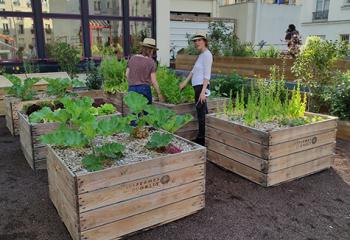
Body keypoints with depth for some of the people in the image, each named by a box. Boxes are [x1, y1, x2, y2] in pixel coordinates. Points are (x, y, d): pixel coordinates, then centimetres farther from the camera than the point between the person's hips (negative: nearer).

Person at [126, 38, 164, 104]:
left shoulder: (132, 58, 5)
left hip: (132, 89, 4)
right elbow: (153, 81, -6)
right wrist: (159, 94, 3)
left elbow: (127, 74, 9)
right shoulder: (151, 62, -6)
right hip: (144, 89, -4)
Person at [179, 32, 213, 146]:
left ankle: (201, 139, 2)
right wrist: (185, 82, 20)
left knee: (201, 113, -5)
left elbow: (207, 75, -18)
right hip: (198, 86, 10)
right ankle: (204, 137, 22)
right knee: (203, 112, 14)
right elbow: (194, 71, 22)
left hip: (202, 86, -10)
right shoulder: (201, 55, 18)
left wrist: (203, 91, -24)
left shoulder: (207, 54, -11)